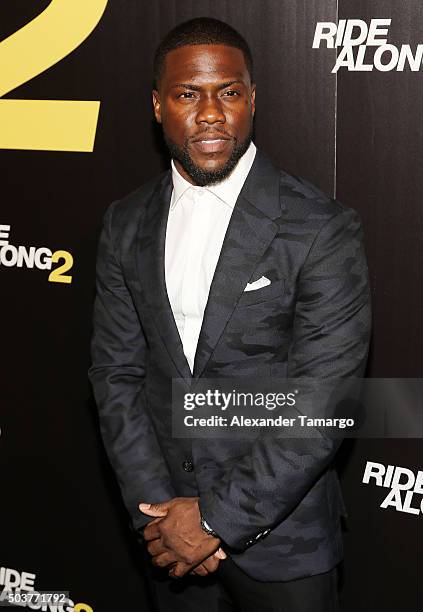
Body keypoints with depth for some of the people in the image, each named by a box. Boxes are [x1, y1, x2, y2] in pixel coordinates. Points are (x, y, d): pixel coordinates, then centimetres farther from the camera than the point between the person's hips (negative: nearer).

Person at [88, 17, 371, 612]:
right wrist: (155, 509, -8)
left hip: (282, 534, -3)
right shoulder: (127, 223, 0)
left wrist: (218, 517, -17)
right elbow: (116, 372, 0)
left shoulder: (322, 230, -15)